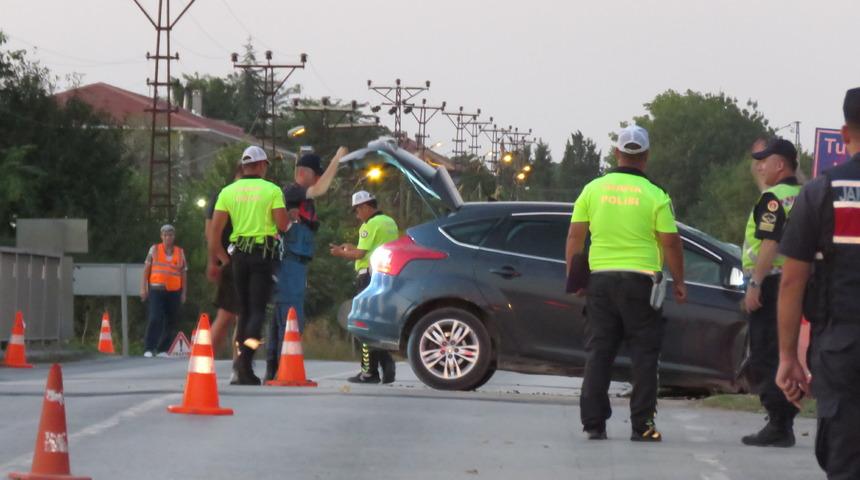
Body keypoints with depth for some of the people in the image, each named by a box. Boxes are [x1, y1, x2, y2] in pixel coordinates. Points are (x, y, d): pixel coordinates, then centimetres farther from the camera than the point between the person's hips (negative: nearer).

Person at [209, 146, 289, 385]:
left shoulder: (228, 191, 5)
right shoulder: (272, 190, -3)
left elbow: (215, 229, 1)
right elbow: (282, 225, -10)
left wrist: (214, 259, 9)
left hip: (239, 253, 3)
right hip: (264, 254, -3)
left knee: (244, 309, 12)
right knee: (258, 309, -3)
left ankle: (244, 371, 11)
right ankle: (245, 357, -25)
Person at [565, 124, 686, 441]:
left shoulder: (593, 189, 3)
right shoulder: (655, 196, -5)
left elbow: (575, 237, 4)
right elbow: (671, 243, -5)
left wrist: (574, 277, 13)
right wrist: (679, 283, 6)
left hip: (600, 279, 3)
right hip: (640, 280, -3)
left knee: (599, 352, 7)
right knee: (644, 355, 3)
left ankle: (594, 423, 5)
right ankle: (642, 425, -1)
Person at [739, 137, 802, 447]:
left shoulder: (774, 197, -12)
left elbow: (770, 244, -20)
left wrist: (755, 284, -22)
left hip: (772, 282, -9)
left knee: (766, 357, -8)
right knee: (784, 357, 13)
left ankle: (777, 426, -12)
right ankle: (784, 425, 14)